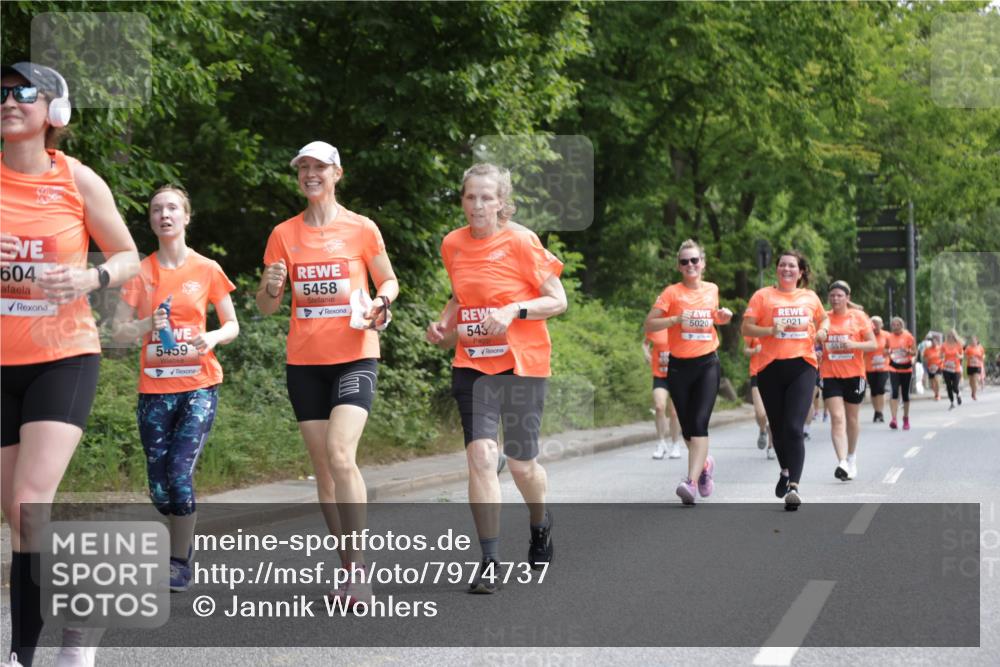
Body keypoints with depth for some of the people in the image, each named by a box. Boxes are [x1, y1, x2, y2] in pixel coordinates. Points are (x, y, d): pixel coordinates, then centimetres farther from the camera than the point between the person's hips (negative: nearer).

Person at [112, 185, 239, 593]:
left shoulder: (207, 270, 1)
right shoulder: (140, 272, 3)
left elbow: (232, 326, 7)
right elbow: (119, 333, 2)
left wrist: (212, 337, -15)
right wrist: (147, 325, -18)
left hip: (198, 386, -2)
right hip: (154, 390, 2)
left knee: (180, 475, -15)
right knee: (159, 488, 3)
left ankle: (180, 563, 1)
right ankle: (185, 541, 29)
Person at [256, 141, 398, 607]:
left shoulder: (362, 229, 1)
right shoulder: (284, 234, 7)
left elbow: (389, 281, 11)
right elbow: (266, 307, 8)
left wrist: (381, 300, -11)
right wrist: (271, 288, -15)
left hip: (354, 356, -3)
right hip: (304, 361, 4)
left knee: (340, 454, -20)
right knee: (323, 467, 5)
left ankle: (358, 565, -13)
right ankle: (349, 570, 15)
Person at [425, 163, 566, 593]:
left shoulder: (521, 242, -9)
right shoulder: (453, 244, 5)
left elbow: (558, 301, -6)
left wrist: (514, 310, -21)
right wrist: (445, 323, 4)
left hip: (522, 364, -3)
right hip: (472, 364, 3)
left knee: (521, 463, 5)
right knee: (480, 454, -13)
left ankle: (539, 523, 39)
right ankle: (490, 562, -7)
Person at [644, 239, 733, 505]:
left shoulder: (712, 289, 8)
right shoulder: (672, 292, -2)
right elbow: (649, 325, -7)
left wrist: (723, 317, 6)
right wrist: (676, 319, -21)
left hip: (707, 364, 0)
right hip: (679, 365, 0)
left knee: (699, 424, -17)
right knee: (687, 427, 8)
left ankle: (691, 481, -25)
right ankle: (705, 463, 36)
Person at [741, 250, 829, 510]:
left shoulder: (810, 297, 12)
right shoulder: (763, 296, 4)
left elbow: (824, 318, 30)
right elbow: (747, 328, 0)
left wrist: (823, 330, 7)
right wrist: (771, 330, -16)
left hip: (802, 365, 0)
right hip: (771, 368, 1)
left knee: (794, 427, -15)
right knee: (778, 427, 12)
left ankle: (794, 486, -20)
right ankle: (785, 471, 38)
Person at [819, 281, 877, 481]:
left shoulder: (859, 316, 0)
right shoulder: (824, 318, 3)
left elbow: (873, 344, -2)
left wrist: (854, 344, -18)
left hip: (854, 375, 0)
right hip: (830, 375, 0)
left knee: (851, 419, 13)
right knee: (837, 418, -13)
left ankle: (852, 458, 35)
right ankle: (842, 463, -23)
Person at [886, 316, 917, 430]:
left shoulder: (908, 336, -3)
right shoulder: (889, 337, 4)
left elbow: (914, 352, 0)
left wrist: (907, 351, -21)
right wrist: (888, 353, -5)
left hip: (906, 368, 0)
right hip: (894, 368, 0)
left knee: (905, 394, 8)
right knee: (895, 392, -17)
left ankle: (906, 418, 26)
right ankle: (894, 419, -25)